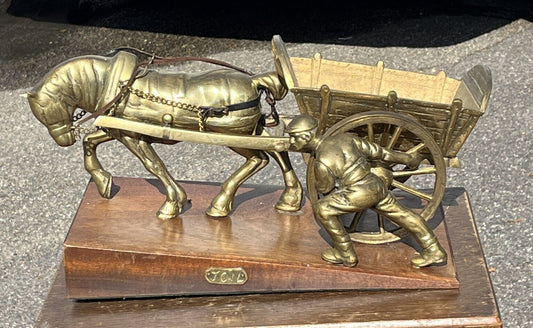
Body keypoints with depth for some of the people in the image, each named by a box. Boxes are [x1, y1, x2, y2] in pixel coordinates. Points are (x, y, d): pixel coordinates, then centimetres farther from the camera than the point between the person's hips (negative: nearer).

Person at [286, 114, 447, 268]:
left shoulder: (322, 163, -18)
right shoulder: (343, 138, 4)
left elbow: (325, 190, 0)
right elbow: (376, 151, 9)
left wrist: (316, 183, 25)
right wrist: (406, 158, 21)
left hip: (361, 194, -8)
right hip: (377, 185, 8)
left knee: (322, 209, 0)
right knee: (401, 214, 24)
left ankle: (346, 254, 10)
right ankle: (434, 251, 35)